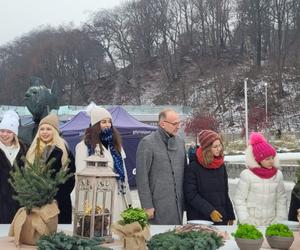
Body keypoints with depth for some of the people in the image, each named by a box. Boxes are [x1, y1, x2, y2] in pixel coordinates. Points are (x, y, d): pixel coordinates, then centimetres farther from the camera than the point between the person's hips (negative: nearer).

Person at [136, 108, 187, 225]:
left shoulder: (180, 141, 12)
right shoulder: (147, 143, -9)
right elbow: (142, 177, -11)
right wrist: (147, 206, -13)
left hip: (178, 204, 6)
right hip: (159, 205, -6)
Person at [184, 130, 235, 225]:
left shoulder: (221, 166, 10)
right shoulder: (193, 168, -9)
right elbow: (191, 195, -12)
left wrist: (230, 216, 13)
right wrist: (210, 211, -17)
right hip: (200, 219, -5)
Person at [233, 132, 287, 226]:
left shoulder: (278, 174, 2)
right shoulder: (247, 175, -10)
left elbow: (281, 199, 6)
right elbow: (239, 200, -7)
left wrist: (280, 218, -2)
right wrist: (245, 221, -12)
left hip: (271, 222, 3)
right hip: (251, 222, -3)